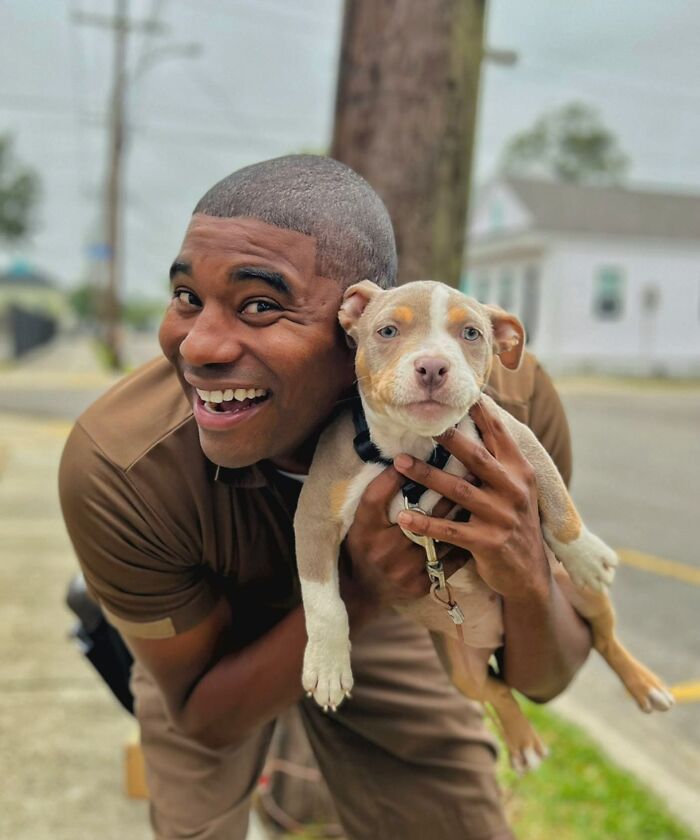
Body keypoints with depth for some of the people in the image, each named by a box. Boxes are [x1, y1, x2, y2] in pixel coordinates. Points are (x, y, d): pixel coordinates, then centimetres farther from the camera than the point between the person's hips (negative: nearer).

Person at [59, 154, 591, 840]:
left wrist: (527, 583, -45)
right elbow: (207, 719, -24)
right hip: (210, 644, -1)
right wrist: (358, 593, -42)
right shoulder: (114, 470, -39)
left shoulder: (506, 401, -34)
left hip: (375, 622, 2)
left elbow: (543, 681, -20)